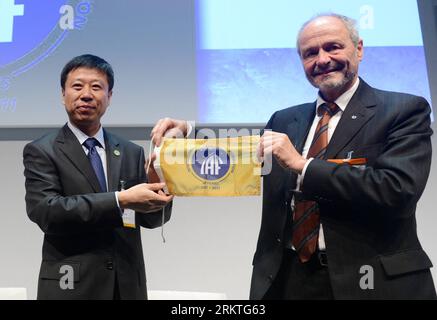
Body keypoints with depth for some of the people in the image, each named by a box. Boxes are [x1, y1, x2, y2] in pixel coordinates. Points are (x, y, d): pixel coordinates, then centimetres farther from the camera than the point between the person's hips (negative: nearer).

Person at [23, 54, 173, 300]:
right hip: (71, 285, -3)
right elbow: (44, 210, -18)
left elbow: (150, 218, 2)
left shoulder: (132, 153, 4)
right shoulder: (41, 152, -4)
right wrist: (121, 200, -26)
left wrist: (157, 186, -18)